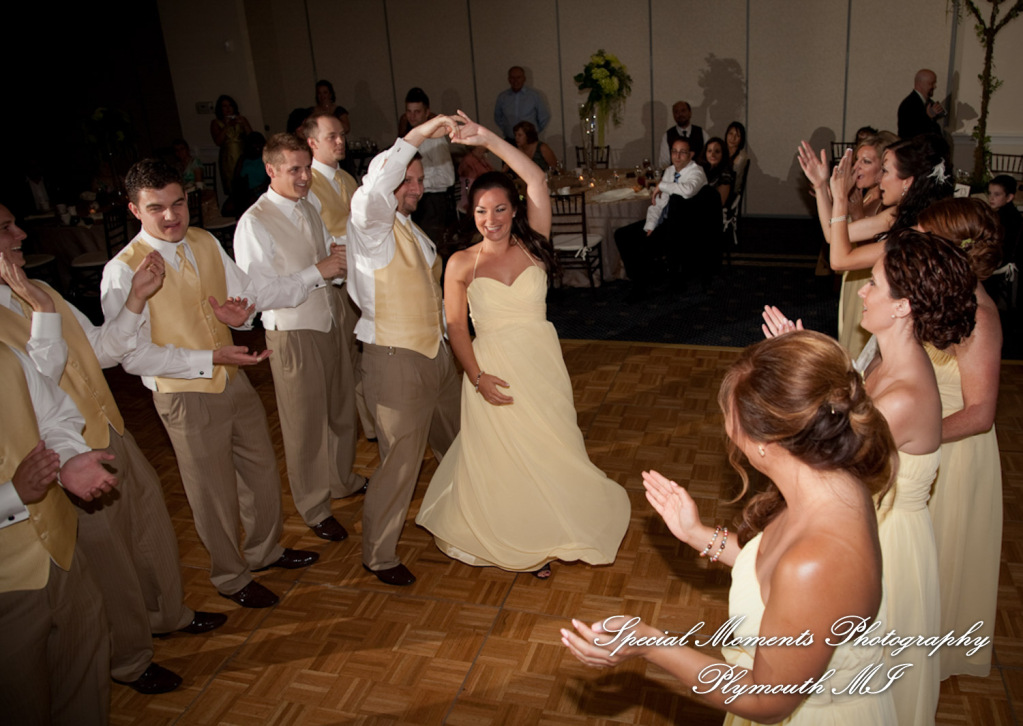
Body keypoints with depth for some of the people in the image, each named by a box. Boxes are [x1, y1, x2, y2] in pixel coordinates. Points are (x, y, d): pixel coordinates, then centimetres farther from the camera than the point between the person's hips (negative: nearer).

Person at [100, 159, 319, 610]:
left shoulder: (204, 243, -1)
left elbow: (249, 293, 6)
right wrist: (210, 359, -25)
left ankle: (264, 551, 47)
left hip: (235, 379, 6)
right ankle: (230, 577, 37)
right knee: (215, 491, 11)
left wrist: (314, 275, -8)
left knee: (262, 469, 21)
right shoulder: (123, 272, -20)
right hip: (186, 396, -6)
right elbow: (133, 356, -21)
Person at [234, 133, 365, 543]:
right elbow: (259, 291, -22)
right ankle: (314, 508, 25)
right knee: (305, 425, 6)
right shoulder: (254, 224, -17)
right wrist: (319, 271, -23)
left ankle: (344, 480, 43)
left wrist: (338, 260, -5)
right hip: (293, 335, -7)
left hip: (331, 324, 7)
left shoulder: (308, 209, 7)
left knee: (342, 411, 20)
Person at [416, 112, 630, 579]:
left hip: (541, 365, 1)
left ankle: (547, 535, 34)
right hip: (493, 370, -1)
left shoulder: (532, 247, -1)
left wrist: (488, 139, -15)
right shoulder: (462, 264, -3)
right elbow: (455, 325, -2)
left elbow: (537, 180, -11)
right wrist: (477, 376, -12)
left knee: (549, 450, 10)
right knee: (499, 457, 9)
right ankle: (514, 542, 32)